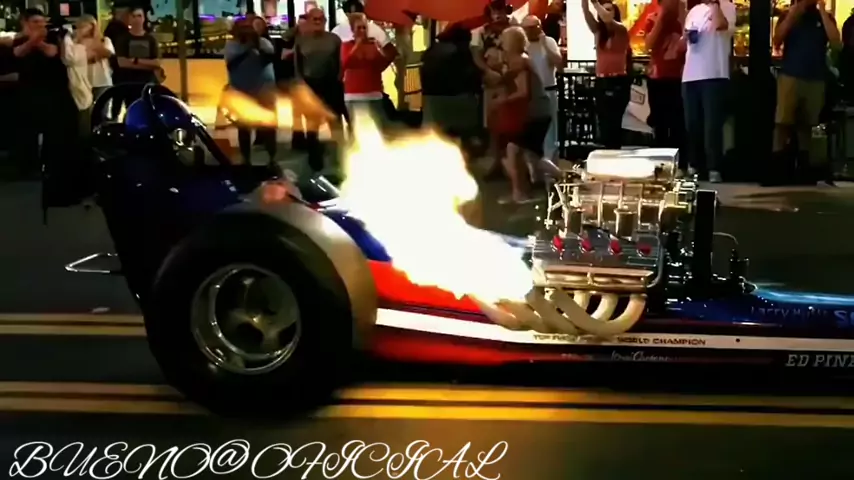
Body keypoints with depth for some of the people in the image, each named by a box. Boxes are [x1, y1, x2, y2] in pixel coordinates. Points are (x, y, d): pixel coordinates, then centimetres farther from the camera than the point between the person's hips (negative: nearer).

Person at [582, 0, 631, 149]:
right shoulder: (598, 31, 12)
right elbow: (586, 13, -2)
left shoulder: (621, 30, 0)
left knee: (613, 123, -7)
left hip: (618, 82, -5)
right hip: (601, 82, 5)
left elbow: (607, 20, -19)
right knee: (603, 123, 4)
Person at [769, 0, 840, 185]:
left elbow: (836, 42, -5)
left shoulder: (826, 17, 12)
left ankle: (803, 168, 9)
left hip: (816, 79, 2)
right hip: (790, 76, -1)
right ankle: (776, 169, -12)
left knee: (806, 124, 4)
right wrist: (790, 17, -11)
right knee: (783, 122, -10)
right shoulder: (789, 15, 10)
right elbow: (776, 43, -1)